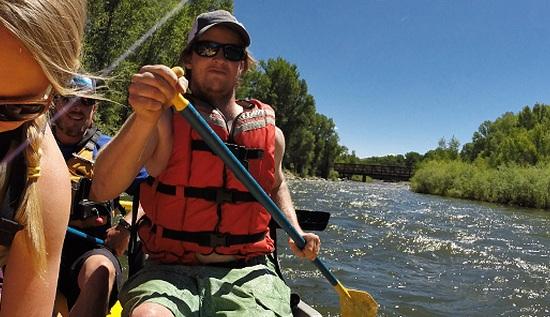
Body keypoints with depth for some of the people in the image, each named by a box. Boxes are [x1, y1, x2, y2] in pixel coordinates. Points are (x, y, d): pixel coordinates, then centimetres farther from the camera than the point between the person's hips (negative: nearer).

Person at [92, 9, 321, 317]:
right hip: (169, 271, -2)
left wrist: (296, 232, 13)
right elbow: (103, 189, -15)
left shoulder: (271, 133, 10)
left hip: (247, 273, 3)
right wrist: (144, 118, -31)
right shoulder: (163, 120, 0)